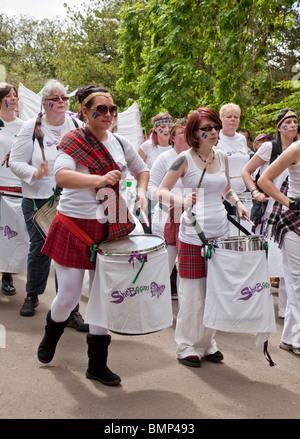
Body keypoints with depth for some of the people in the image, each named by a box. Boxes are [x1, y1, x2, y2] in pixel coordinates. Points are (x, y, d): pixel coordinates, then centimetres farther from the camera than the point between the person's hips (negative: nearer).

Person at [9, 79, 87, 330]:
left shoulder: (77, 125, 4)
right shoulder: (32, 127, -1)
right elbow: (15, 161, -2)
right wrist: (35, 173, -19)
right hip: (38, 201, -1)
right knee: (39, 249, 11)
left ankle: (70, 309, 5)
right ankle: (32, 295, 36)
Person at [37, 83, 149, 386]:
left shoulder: (120, 143, 9)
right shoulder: (73, 141, -8)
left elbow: (142, 169, 25)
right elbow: (61, 176, -25)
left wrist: (141, 191, 4)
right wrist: (100, 179, -37)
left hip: (109, 228, 5)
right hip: (74, 227, -5)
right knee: (68, 296, 1)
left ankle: (97, 363, 19)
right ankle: (52, 333, 37)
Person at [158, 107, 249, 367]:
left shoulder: (222, 158, 9)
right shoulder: (185, 159, -7)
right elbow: (162, 191, -8)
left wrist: (238, 203, 5)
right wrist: (183, 201, -25)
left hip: (221, 233, 5)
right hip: (193, 236, -5)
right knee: (193, 293, -1)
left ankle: (208, 343, 24)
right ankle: (187, 346, 14)